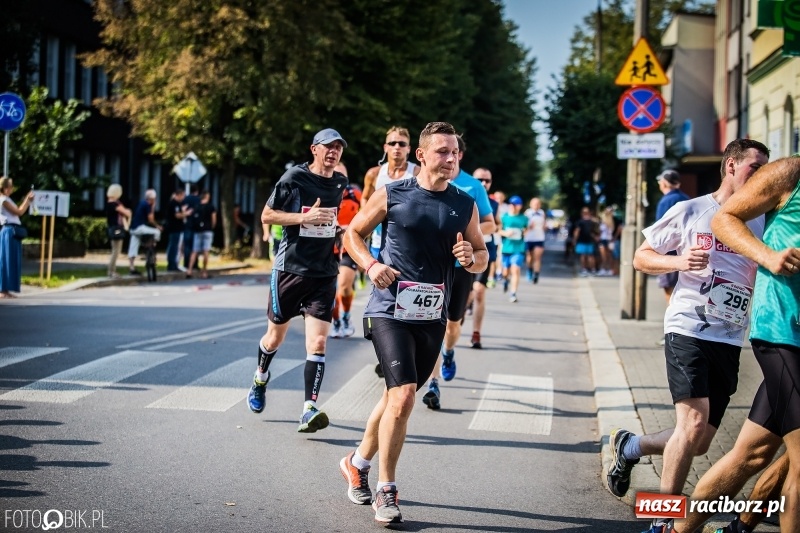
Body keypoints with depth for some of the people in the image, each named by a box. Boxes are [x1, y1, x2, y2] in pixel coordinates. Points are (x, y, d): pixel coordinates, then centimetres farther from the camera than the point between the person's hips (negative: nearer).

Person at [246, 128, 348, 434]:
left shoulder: (340, 183, 8)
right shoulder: (294, 177, -8)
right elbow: (267, 216, -8)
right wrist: (305, 217, -18)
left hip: (324, 273, 3)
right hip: (290, 268, -3)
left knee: (317, 342, -11)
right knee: (276, 336, 13)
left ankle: (309, 410, -15)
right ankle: (260, 380, 44)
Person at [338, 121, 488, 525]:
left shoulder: (465, 205, 6)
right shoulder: (392, 196, -3)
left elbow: (482, 257, 15)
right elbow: (353, 233, 7)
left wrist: (472, 259, -9)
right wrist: (371, 264, -11)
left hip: (432, 318, 5)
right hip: (389, 311, -5)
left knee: (397, 396, 15)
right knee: (403, 396, -16)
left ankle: (358, 462, 38)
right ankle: (386, 490, -3)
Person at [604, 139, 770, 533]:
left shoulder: (763, 222, 9)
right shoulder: (690, 211, 0)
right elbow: (641, 258, 5)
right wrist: (678, 261, -14)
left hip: (730, 341, 5)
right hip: (688, 330, -5)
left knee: (699, 442, 8)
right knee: (694, 422, -18)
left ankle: (627, 446, 35)